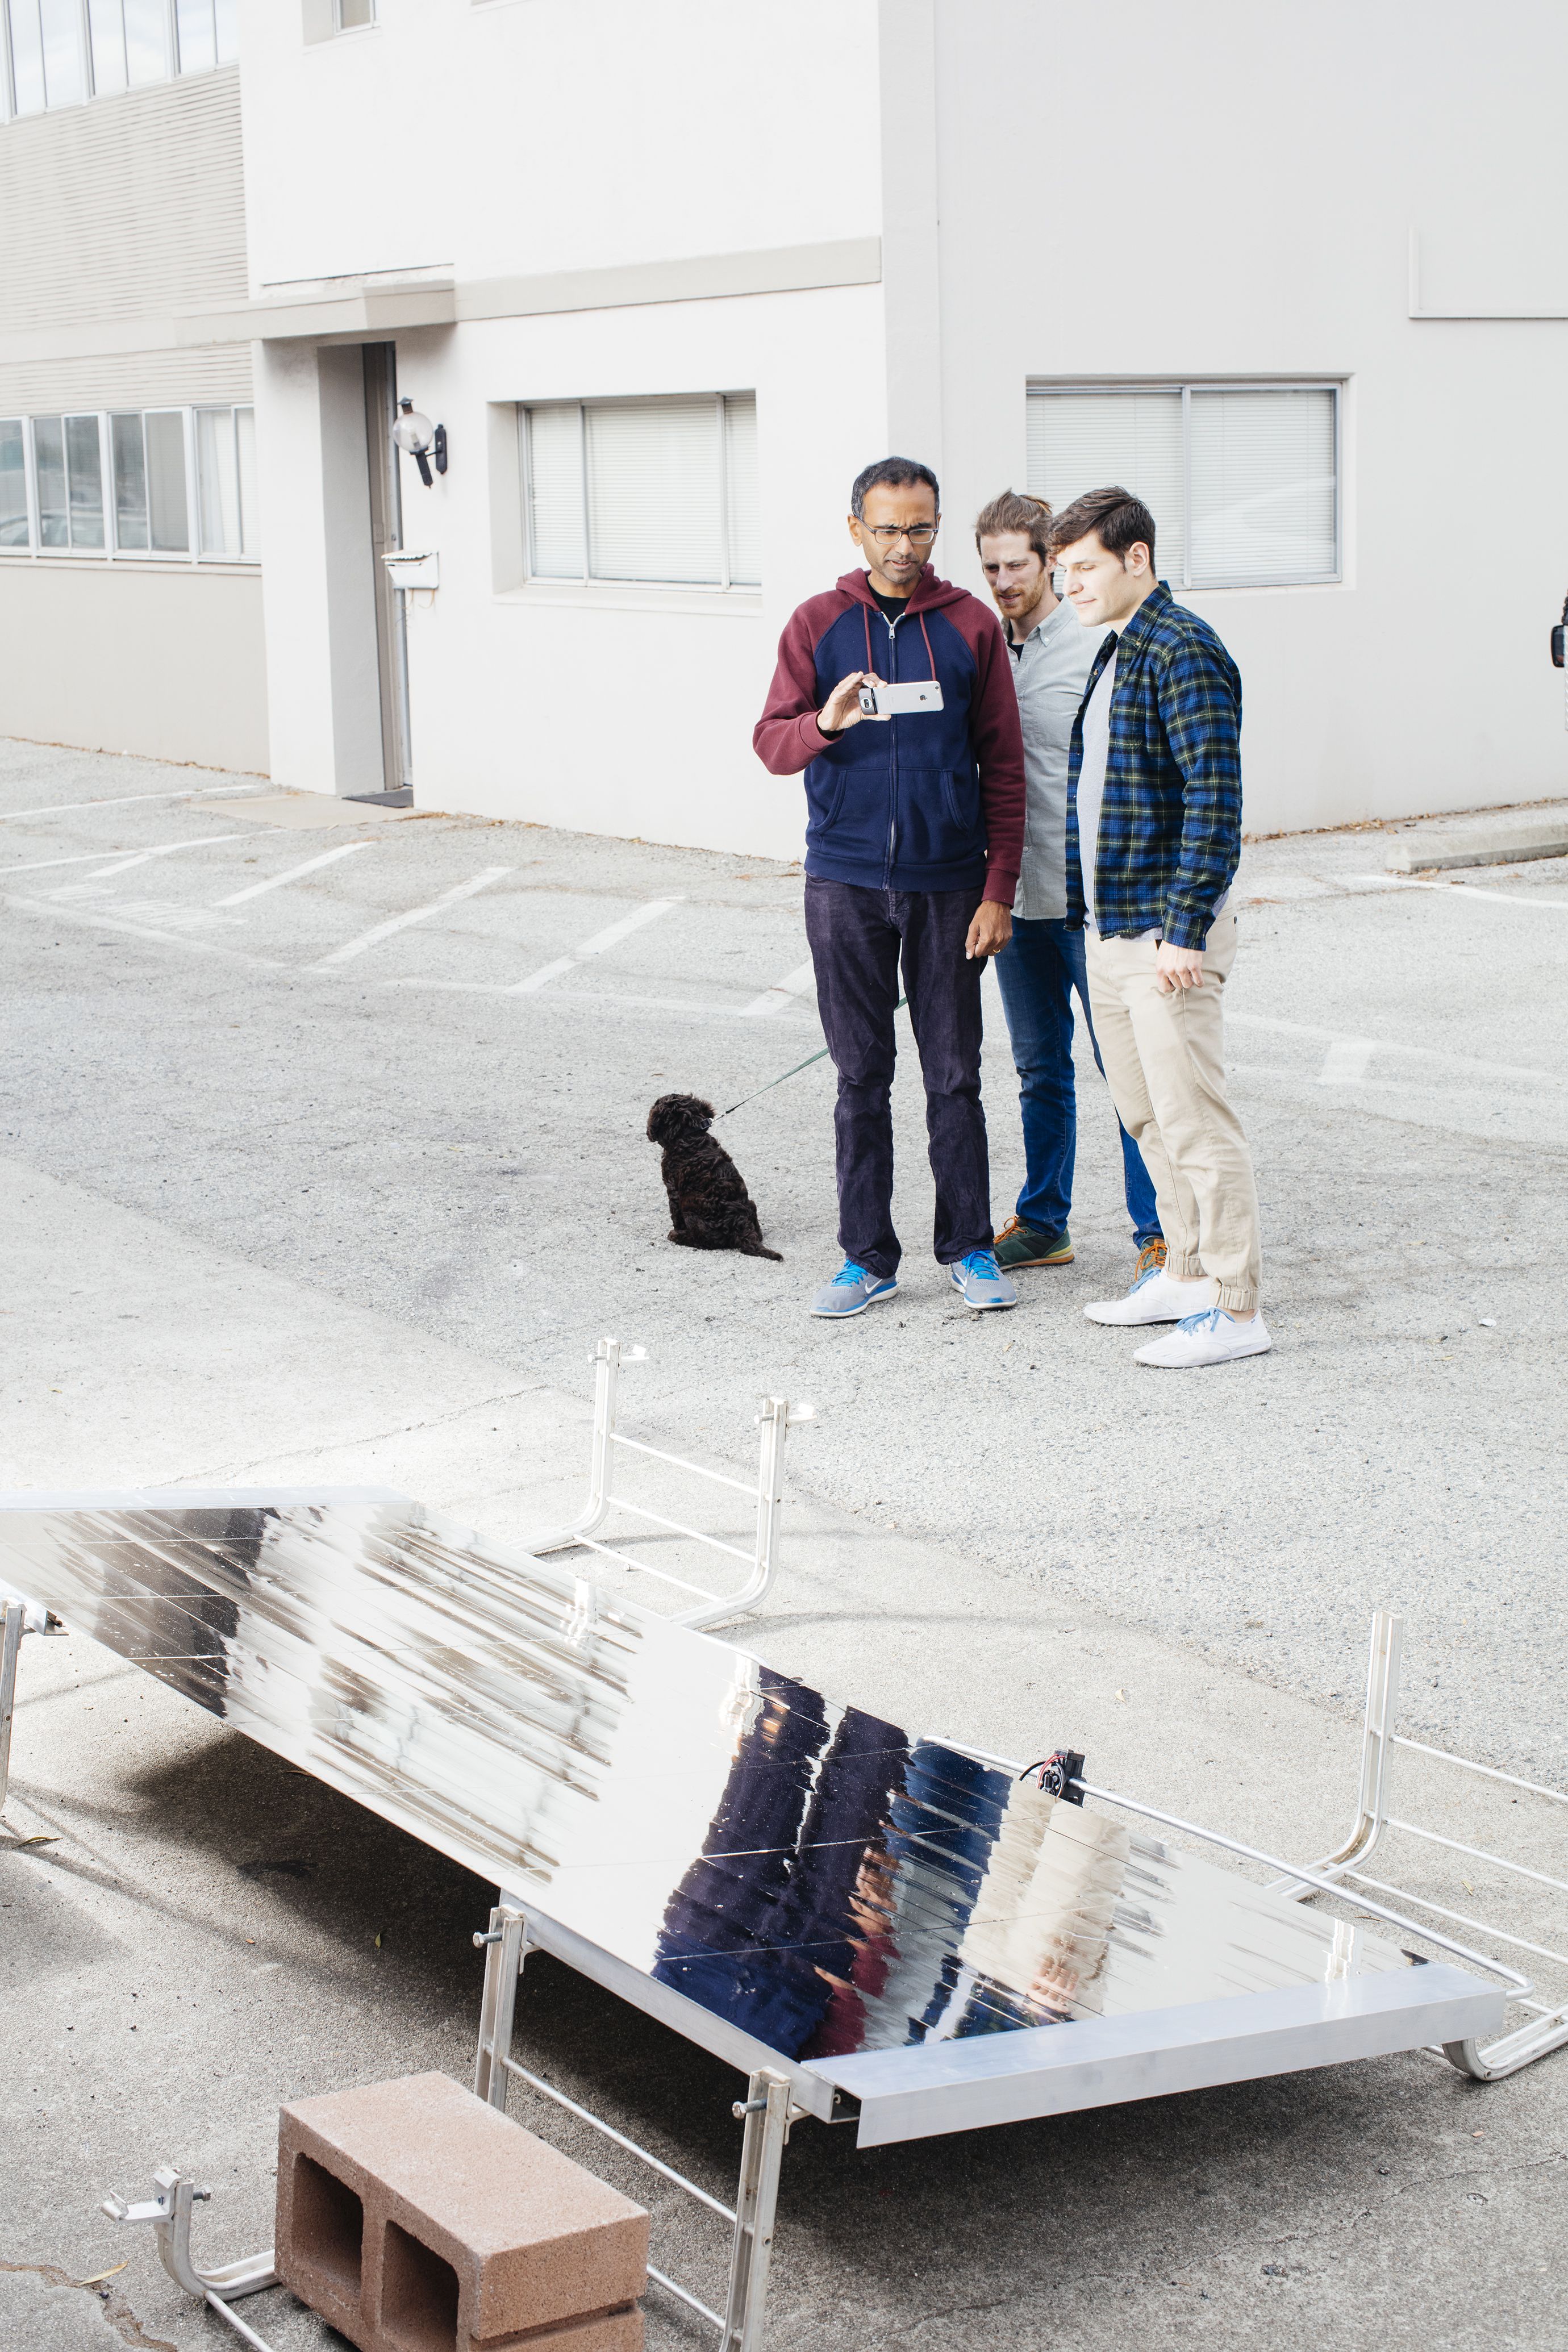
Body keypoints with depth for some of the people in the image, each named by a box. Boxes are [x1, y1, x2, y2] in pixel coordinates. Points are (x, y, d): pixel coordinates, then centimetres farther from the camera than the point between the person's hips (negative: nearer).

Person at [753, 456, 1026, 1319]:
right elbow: (771, 743, 1)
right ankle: (867, 1257, 13)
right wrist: (825, 722, -22)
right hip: (845, 883, 0)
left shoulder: (971, 626, 3)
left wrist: (999, 890, -3)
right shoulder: (817, 625, 4)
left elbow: (1002, 764, 3)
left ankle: (968, 1247, 16)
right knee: (861, 1077, 5)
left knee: (955, 1076, 5)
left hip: (948, 884, 0)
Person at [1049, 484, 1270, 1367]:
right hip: (1108, 930, 10)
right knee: (1148, 1116, 17)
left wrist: (1184, 930, -22)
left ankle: (1236, 1310, 1)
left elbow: (1214, 801, -20)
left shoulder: (1185, 652, -15)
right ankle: (1186, 1272, 28)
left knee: (1196, 1122, -5)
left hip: (1169, 936, -10)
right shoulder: (1116, 652, 15)